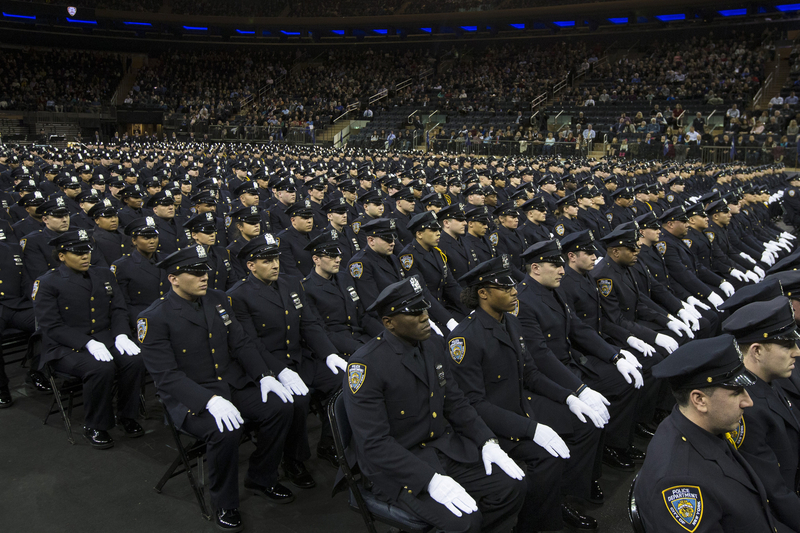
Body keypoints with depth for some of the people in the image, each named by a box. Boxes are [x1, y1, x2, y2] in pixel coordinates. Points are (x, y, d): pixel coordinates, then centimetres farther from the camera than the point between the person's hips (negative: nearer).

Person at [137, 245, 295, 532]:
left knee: (280, 407, -12)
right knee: (226, 431, -32)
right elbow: (167, 376, -20)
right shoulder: (153, 318, -14)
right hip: (190, 398, -6)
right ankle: (224, 503, -3)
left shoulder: (217, 299, 6)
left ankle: (261, 478, 12)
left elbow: (241, 343, 7)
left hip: (233, 384, 6)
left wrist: (264, 376, -9)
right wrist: (210, 400, -32)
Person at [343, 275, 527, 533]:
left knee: (512, 486, -7)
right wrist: (431, 479, -29)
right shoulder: (366, 365, -21)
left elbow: (456, 401, 10)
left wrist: (487, 442, -4)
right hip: (397, 464, -7)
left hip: (444, 443, 7)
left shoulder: (434, 343, 3)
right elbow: (374, 443, -23)